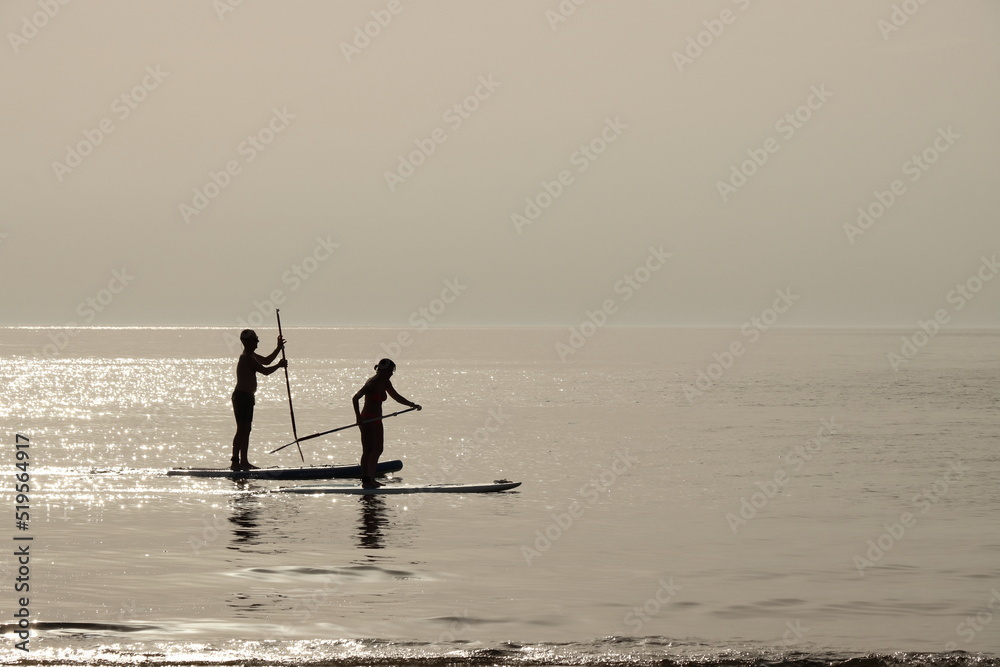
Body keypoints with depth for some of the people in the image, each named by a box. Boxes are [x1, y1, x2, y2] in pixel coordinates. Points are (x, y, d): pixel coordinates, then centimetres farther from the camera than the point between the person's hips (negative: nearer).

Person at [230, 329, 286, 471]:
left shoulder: (250, 356, 16)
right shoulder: (247, 358, -17)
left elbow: (266, 360, 30)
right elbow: (265, 371, -20)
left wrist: (279, 348, 22)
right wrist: (279, 365, -5)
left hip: (247, 397, 11)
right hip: (242, 396, -11)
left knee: (246, 430, 12)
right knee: (242, 429, -11)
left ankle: (243, 461, 16)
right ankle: (235, 461, -13)